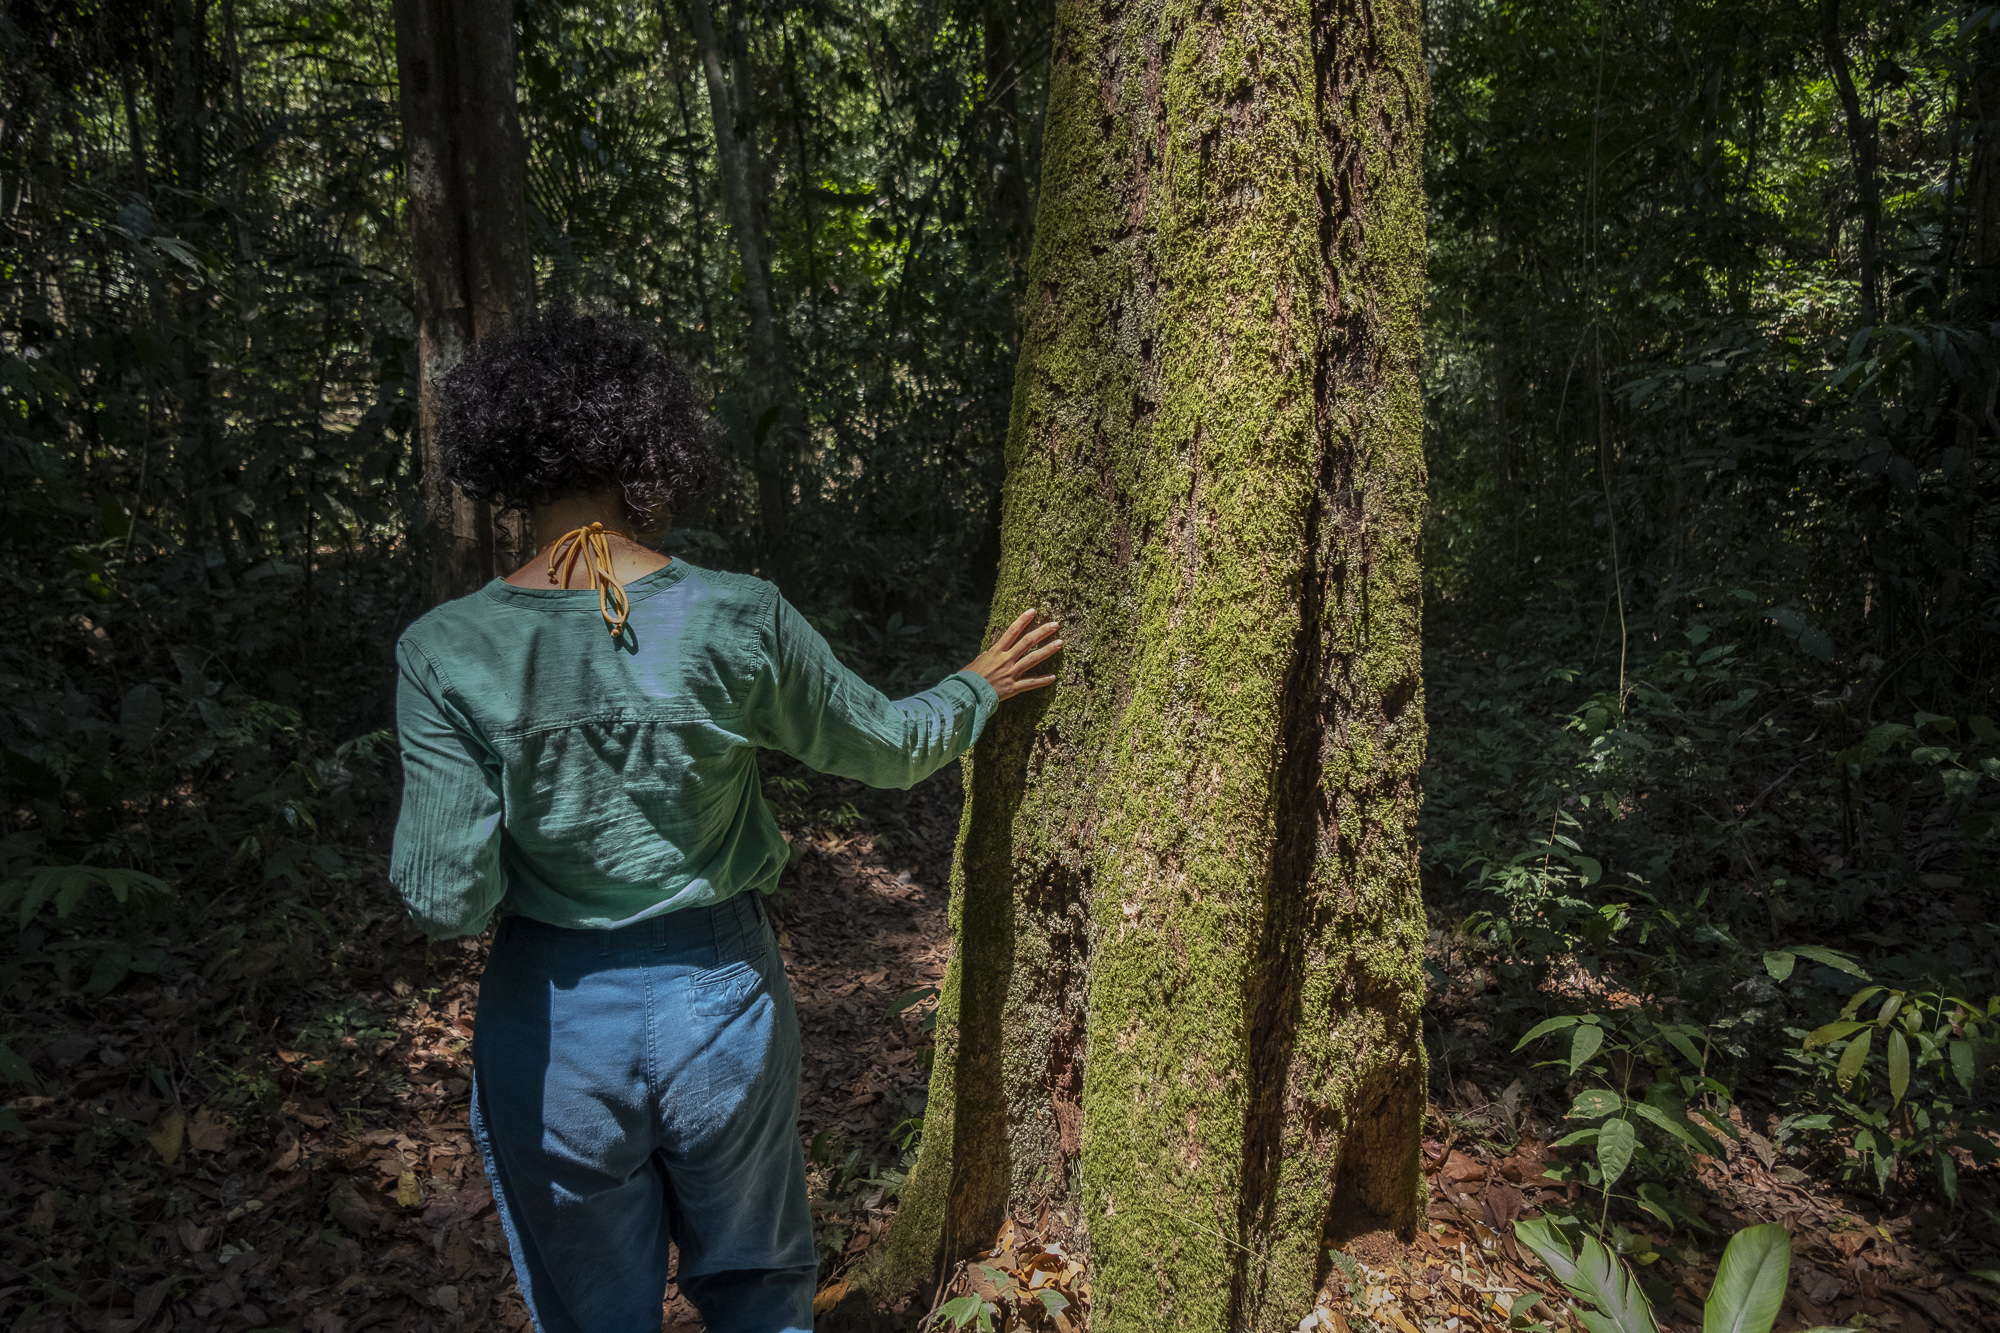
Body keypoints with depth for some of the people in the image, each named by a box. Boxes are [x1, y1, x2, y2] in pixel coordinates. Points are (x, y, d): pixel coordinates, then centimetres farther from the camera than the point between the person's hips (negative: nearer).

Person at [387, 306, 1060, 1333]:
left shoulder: (447, 654, -16)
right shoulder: (738, 621, -16)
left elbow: (449, 899, -17)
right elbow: (886, 746, -2)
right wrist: (980, 689, 17)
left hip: (557, 1025, 0)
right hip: (720, 1005, 0)